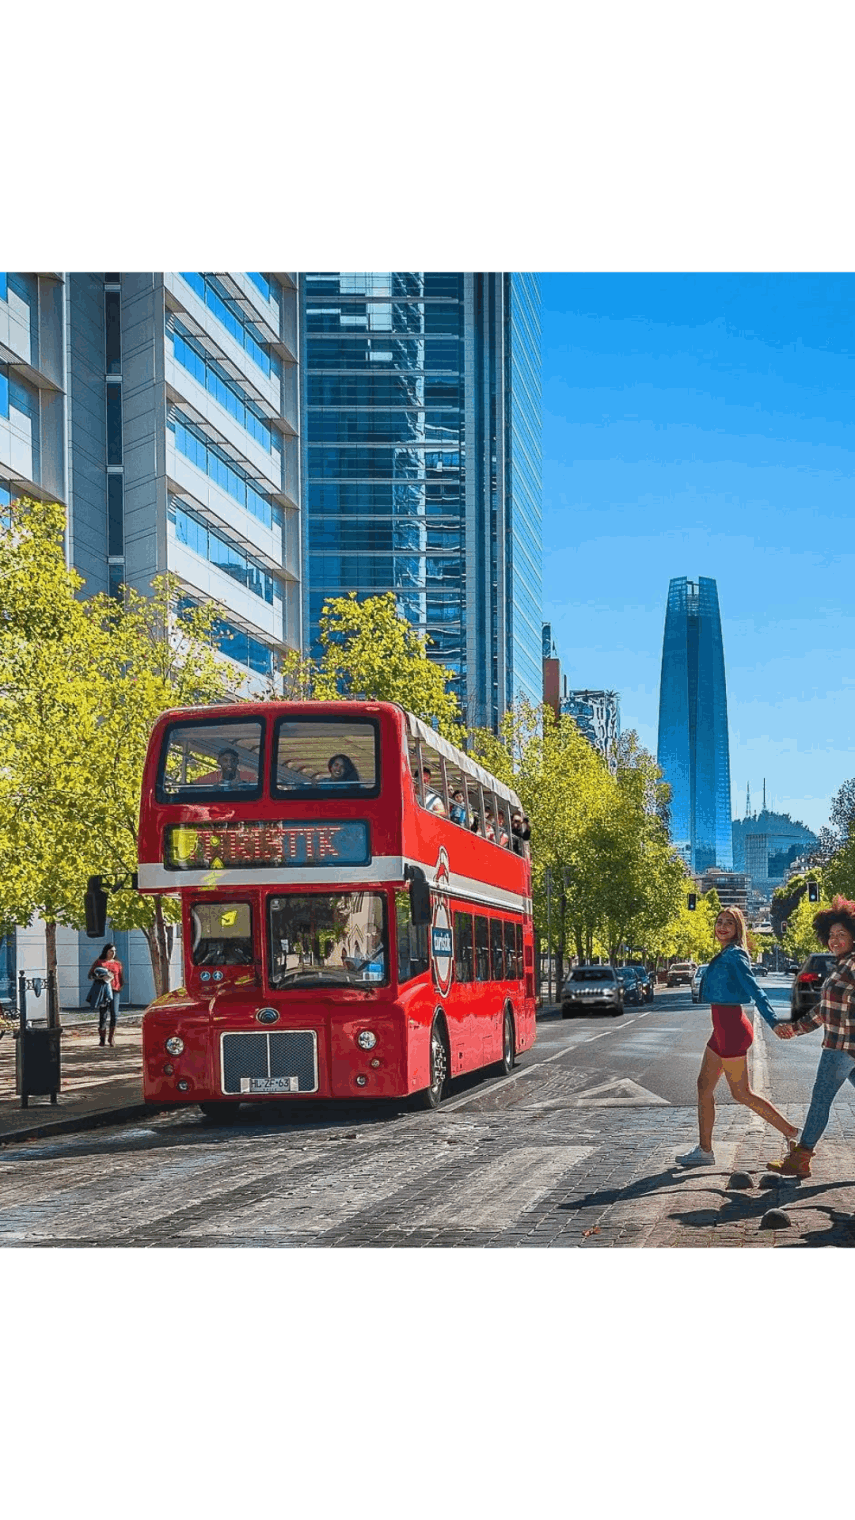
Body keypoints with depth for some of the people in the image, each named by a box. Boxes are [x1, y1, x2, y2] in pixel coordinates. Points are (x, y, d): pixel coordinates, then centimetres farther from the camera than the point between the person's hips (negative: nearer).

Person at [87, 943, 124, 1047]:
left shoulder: (117, 964, 16)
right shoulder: (98, 962, 11)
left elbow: (121, 977, 18)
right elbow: (90, 975, 7)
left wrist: (120, 987, 1)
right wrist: (100, 977, -11)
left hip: (114, 990, 1)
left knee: (114, 1014, -11)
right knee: (102, 1015, -2)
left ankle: (112, 1037, 1)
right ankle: (102, 1038, 7)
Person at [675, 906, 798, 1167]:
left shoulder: (734, 955, -14)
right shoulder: (725, 955, 14)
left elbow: (754, 990, -22)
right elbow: (752, 991, 19)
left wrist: (773, 1023, -28)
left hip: (731, 1028, -10)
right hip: (723, 1028, 10)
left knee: (742, 1093, -2)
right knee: (704, 1085, 10)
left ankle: (791, 1133, 7)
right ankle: (704, 1150, 15)